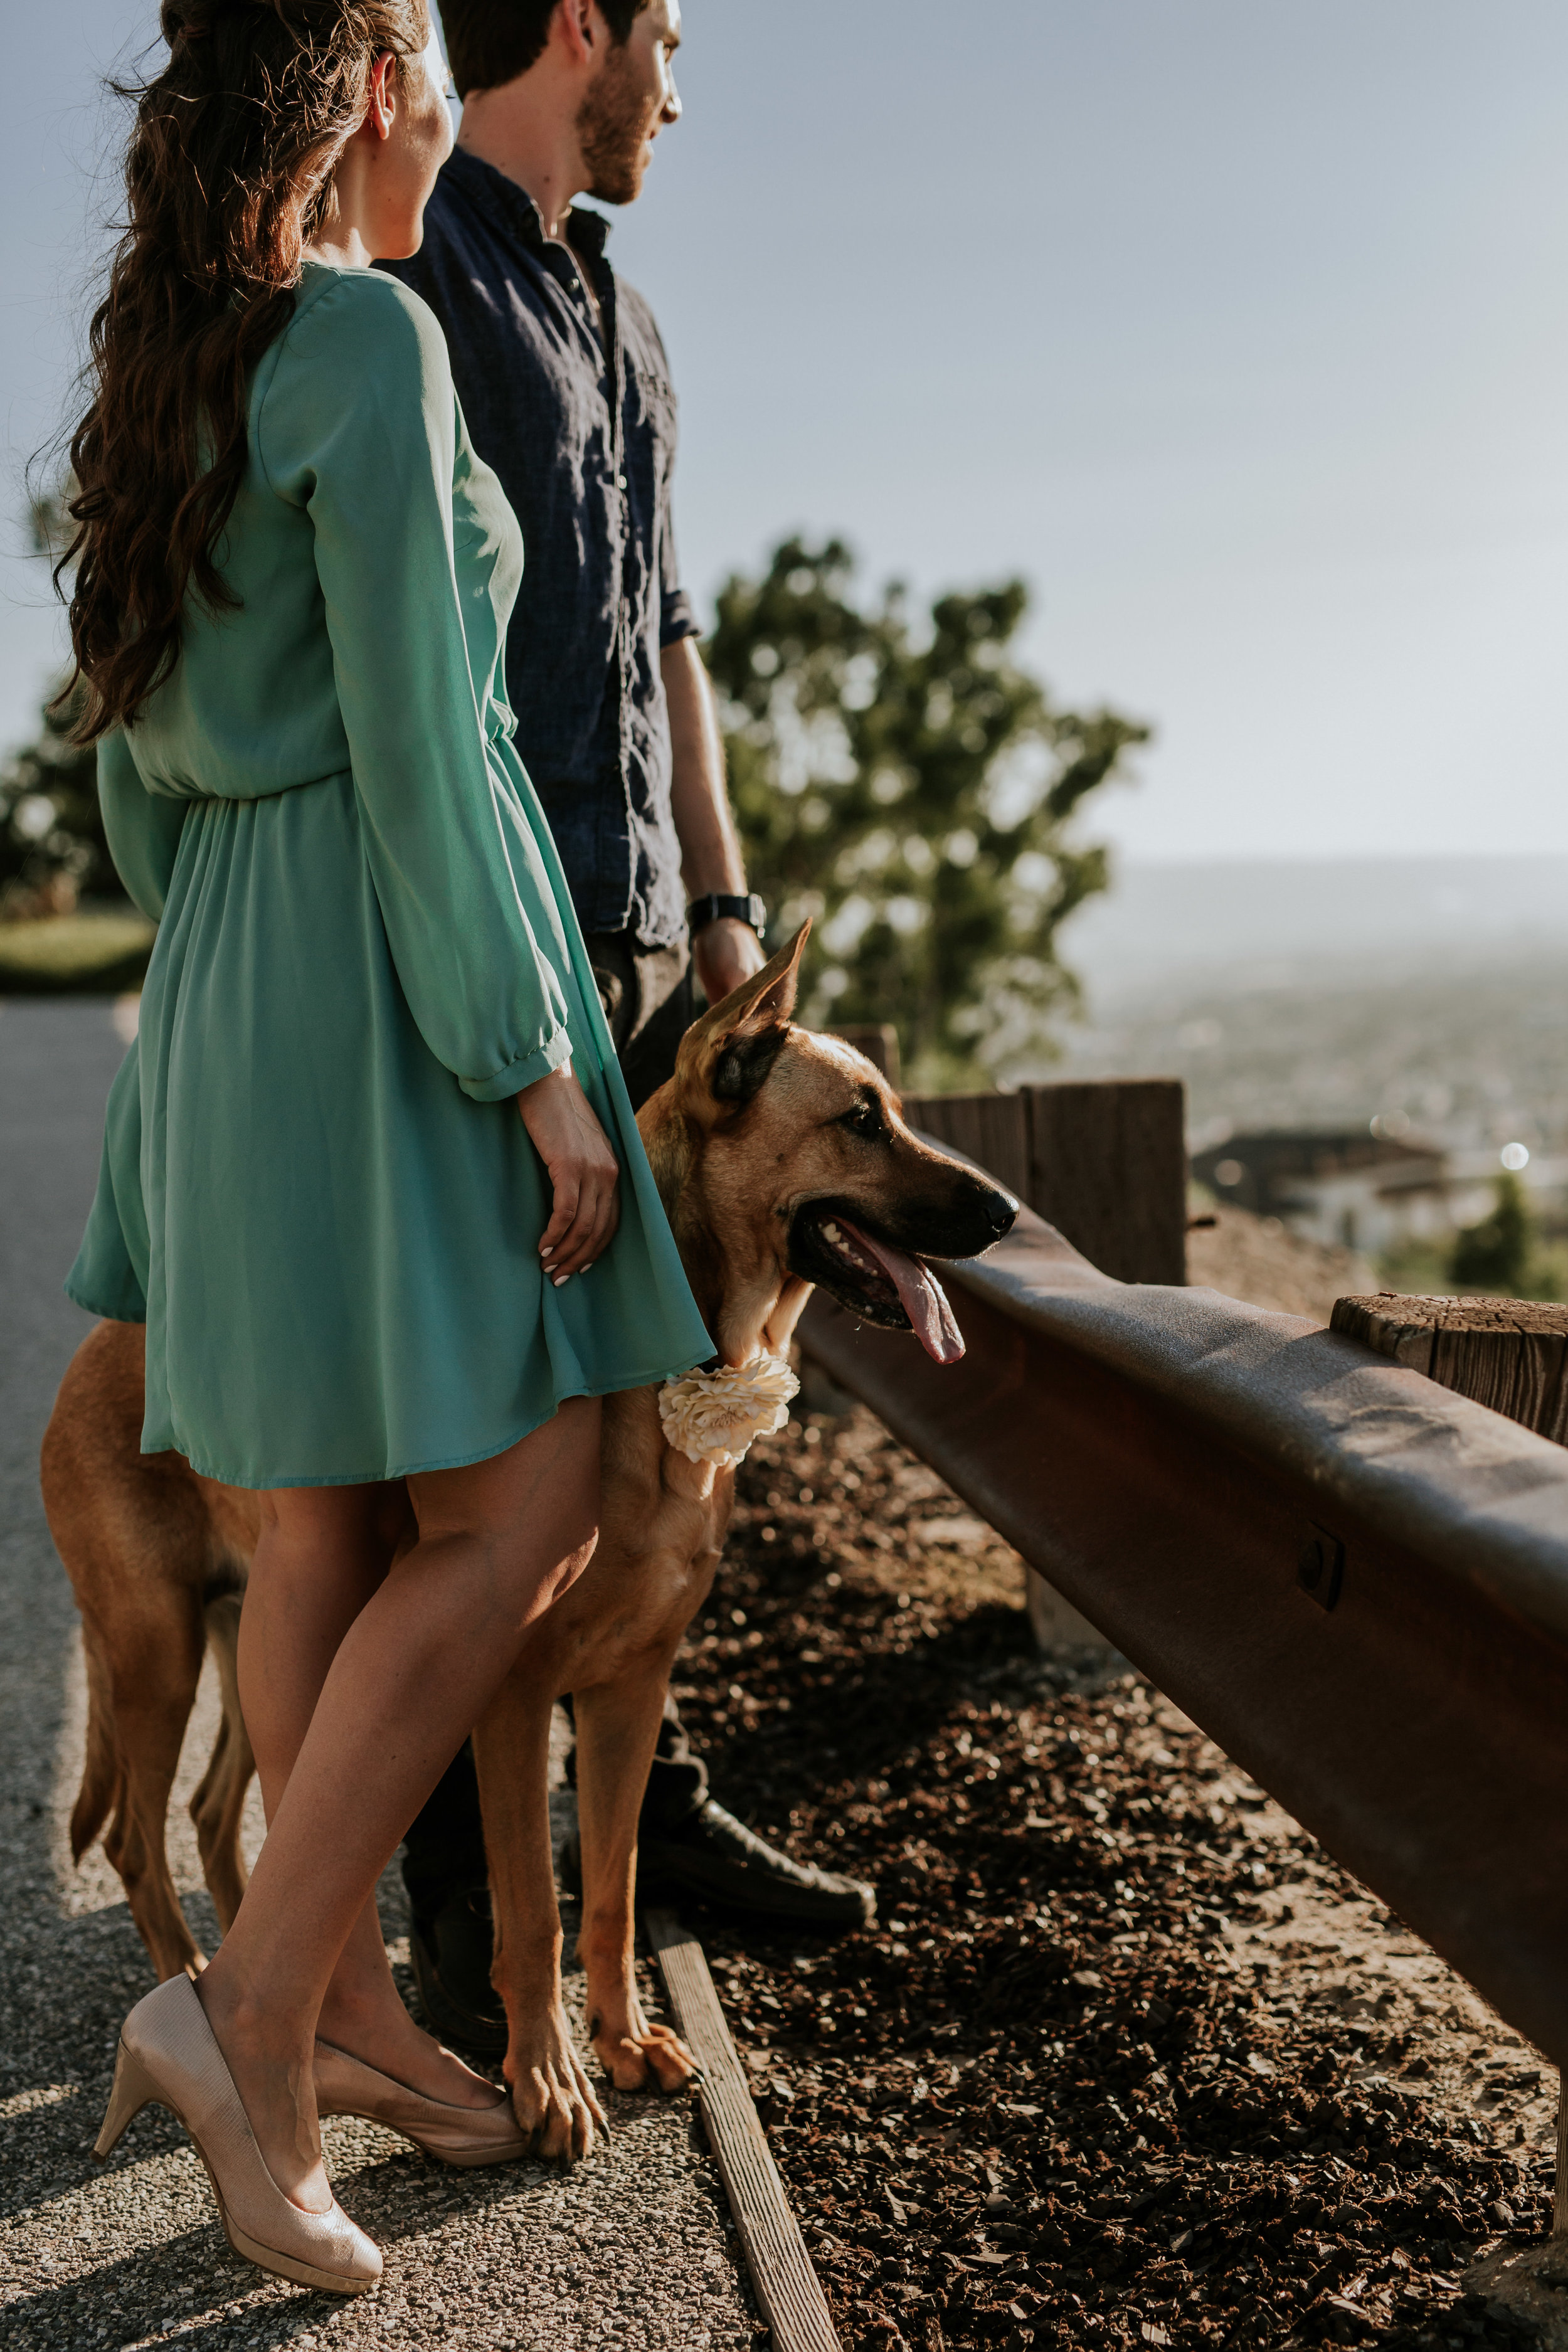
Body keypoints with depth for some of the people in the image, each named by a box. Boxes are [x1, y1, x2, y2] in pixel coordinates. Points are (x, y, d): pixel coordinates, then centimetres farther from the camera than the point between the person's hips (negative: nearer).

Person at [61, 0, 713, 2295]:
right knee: (523, 1516, -3)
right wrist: (534, 1070, -16)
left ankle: (353, 2003, 22)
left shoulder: (158, 372, 12)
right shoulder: (372, 341, -14)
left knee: (331, 1522, 12)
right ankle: (250, 2003, -4)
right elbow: (415, 741, -19)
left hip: (236, 972, 9)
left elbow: (132, 753, 15)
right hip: (394, 971, -9)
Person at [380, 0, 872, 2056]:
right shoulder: (393, 267, -5)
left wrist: (723, 902, 15)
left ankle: (649, 1798, 26)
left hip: (642, 940, 8)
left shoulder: (627, 325, 22)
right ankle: (465, 1892, 6)